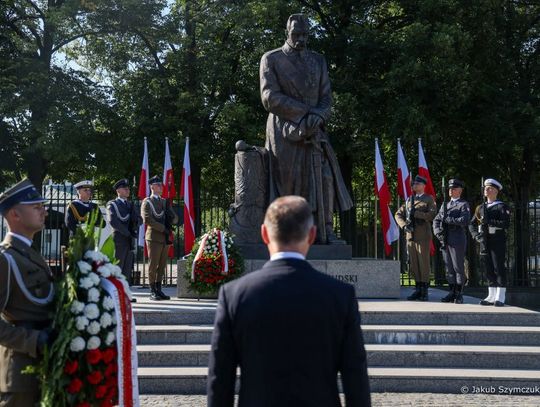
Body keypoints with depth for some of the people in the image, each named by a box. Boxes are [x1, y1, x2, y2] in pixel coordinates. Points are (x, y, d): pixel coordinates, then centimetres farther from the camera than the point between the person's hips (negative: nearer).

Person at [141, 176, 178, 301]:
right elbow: (147, 220, -15)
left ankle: (158, 290, 14)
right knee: (153, 265, -3)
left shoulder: (165, 202, 19)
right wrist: (163, 228, -16)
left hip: (165, 238, 6)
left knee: (162, 265, 8)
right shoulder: (147, 202, -2)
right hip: (154, 237, -6)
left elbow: (175, 219, 18)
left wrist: (171, 218, -5)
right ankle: (153, 292, 2)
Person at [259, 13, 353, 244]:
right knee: (287, 181, -6)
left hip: (314, 131, 4)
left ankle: (325, 231, -8)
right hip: (284, 132, -3)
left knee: (324, 177, -9)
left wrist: (317, 117, -11)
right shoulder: (271, 59, 5)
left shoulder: (318, 61, 17)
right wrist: (305, 111, -11)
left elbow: (326, 98, 11)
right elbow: (270, 98, -6)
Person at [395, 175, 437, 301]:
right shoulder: (409, 200, 17)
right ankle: (418, 289, 13)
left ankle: (424, 291, 1)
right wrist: (404, 225, -3)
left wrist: (416, 213, -15)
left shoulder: (429, 199, 3)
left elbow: (432, 215, -10)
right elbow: (398, 214, 14)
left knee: (424, 263, -3)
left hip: (423, 236, -5)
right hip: (410, 235, 5)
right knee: (413, 263, 6)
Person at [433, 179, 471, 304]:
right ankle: (452, 293, 13)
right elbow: (436, 220, 16)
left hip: (458, 241, -6)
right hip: (445, 241, 6)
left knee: (458, 267, -2)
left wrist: (448, 219, -11)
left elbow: (464, 221, -15)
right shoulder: (445, 205, 20)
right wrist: (438, 232, -3)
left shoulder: (464, 205, 1)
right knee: (449, 268, 7)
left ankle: (459, 295, 2)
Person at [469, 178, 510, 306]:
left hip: (497, 241, -5)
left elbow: (506, 223, -13)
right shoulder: (480, 208, 16)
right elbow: (472, 224, 15)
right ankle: (491, 296, 13)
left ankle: (500, 297, -2)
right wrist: (476, 235, -4)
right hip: (484, 242, 6)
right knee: (489, 269, 8)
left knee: (499, 268, -4)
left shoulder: (502, 207, -1)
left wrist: (489, 222, -21)